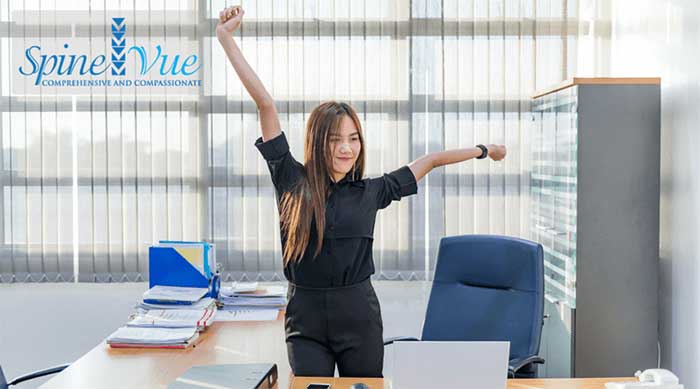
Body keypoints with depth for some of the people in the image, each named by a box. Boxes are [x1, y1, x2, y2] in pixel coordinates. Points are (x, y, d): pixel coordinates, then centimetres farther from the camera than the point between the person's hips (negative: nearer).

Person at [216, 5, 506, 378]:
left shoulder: (371, 191, 1)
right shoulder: (293, 182, -3)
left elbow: (430, 159, 14)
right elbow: (265, 103, -5)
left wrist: (483, 149, 24)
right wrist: (226, 38, -2)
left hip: (359, 318, 1)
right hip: (305, 320, -1)